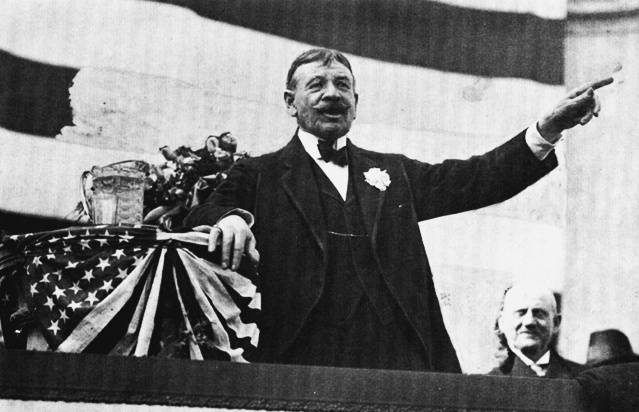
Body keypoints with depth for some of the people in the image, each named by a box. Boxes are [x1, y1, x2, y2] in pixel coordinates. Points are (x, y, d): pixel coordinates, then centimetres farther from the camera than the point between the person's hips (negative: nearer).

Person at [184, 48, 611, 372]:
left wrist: (548, 129, 4)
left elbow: (476, 178, 15)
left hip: (402, 363, 3)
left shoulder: (393, 173, 22)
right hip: (306, 366, -3)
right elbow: (198, 221, -1)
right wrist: (230, 216, -25)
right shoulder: (260, 175, 12)